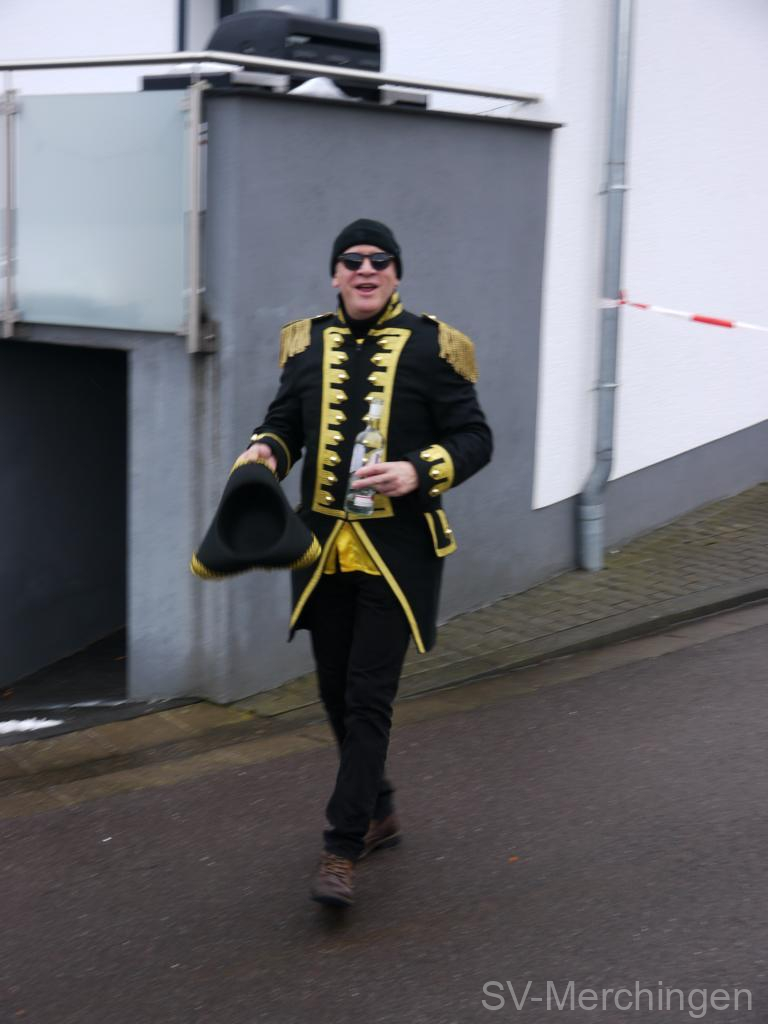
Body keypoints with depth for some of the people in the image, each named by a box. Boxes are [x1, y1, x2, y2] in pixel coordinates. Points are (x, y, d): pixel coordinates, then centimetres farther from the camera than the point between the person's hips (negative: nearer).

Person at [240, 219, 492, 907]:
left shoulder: (430, 346, -3)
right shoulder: (308, 344, 8)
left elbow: (475, 439, -3)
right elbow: (284, 423, 17)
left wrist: (419, 471, -20)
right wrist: (265, 452, -6)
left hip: (398, 548, -5)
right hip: (324, 546, 5)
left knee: (369, 697, -6)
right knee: (336, 691, 14)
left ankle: (343, 849, -1)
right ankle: (379, 812, 34)